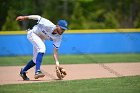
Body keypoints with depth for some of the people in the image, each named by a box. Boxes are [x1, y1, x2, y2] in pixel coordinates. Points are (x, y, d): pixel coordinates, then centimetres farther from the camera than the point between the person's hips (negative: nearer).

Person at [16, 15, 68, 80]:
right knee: (42, 48, -32)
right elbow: (38, 17, -26)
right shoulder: (48, 25, -37)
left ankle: (23, 72, 32)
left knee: (36, 59, 8)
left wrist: (57, 62, -29)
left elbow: (55, 51, -17)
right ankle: (37, 71, -39)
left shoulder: (58, 37, -20)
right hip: (32, 34, -7)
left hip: (41, 39, 7)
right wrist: (24, 17, -21)